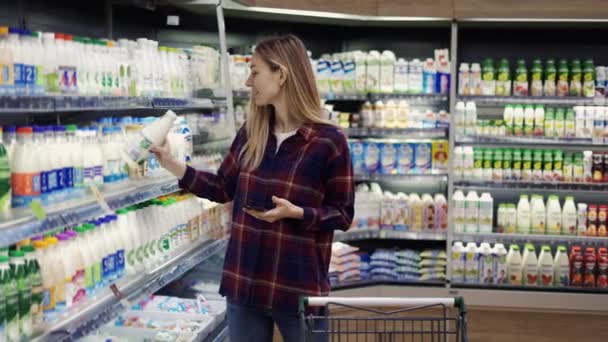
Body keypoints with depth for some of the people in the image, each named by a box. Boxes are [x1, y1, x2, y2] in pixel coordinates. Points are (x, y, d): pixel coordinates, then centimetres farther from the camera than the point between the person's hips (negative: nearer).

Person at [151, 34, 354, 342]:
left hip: (299, 286, -5)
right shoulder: (250, 133, 5)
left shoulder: (329, 141, -12)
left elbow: (343, 215, -7)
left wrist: (296, 213, -21)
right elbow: (224, 188, 15)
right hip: (244, 281, 5)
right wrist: (172, 165, 9)